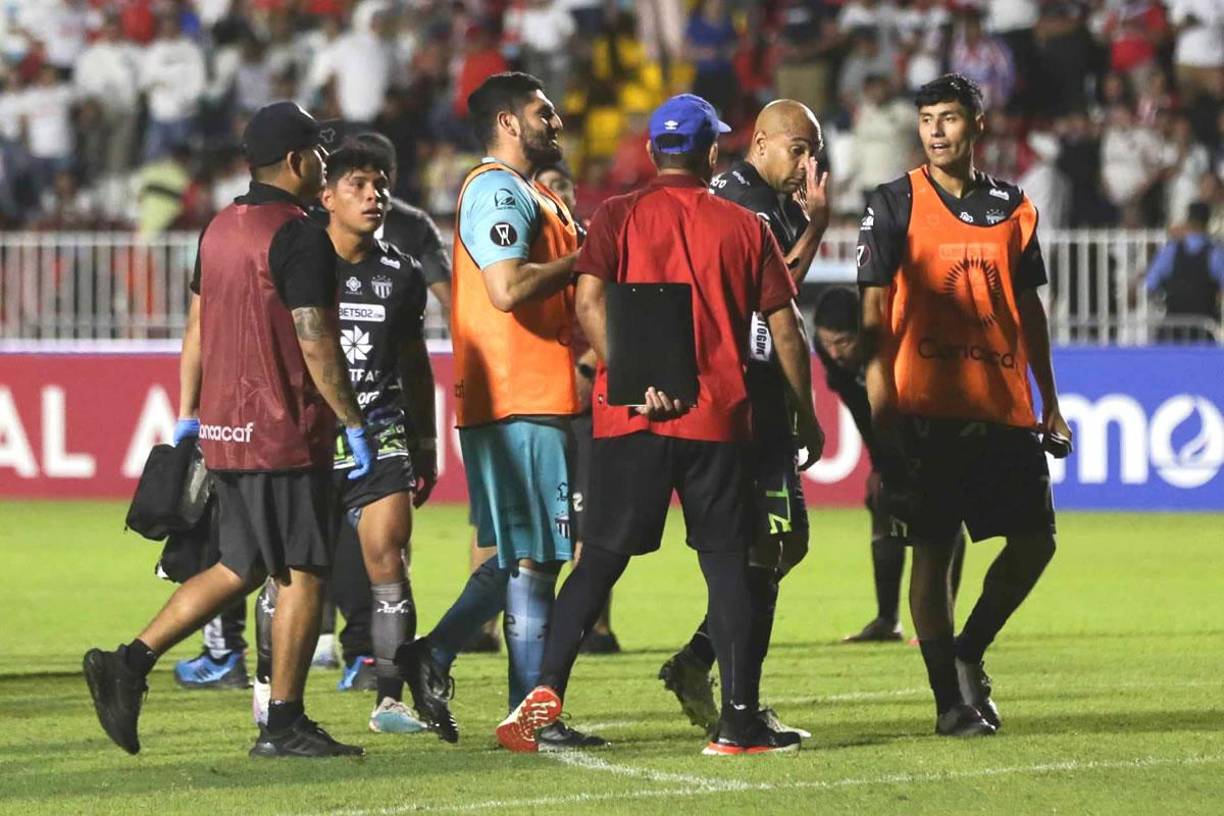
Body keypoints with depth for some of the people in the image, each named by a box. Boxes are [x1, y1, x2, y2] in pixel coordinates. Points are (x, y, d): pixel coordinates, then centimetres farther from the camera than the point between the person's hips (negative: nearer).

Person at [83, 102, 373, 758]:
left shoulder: (219, 229, 12)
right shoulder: (299, 237, -14)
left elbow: (197, 327, 16)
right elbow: (316, 343, -17)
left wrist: (188, 419, 21)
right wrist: (355, 425, -10)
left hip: (223, 432, 8)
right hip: (285, 433, -8)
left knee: (240, 568, 16)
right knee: (303, 573, 0)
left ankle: (130, 662, 5)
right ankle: (283, 725, 2)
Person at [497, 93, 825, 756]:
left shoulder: (618, 217, 4)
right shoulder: (746, 227, 7)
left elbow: (589, 306, -11)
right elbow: (785, 334, 7)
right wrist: (807, 419, 17)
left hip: (630, 420, 0)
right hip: (719, 419, 0)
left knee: (601, 559, 5)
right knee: (727, 563, 4)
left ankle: (546, 692, -6)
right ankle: (739, 721, 1)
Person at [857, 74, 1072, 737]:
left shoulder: (1012, 208, 12)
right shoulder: (894, 205, -1)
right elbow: (874, 313, -4)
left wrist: (1049, 406, 15)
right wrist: (880, 410, -12)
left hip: (1003, 407, 4)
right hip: (925, 407, -4)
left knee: (1035, 539, 3)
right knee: (933, 551, -3)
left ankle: (968, 652, 22)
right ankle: (949, 699, 4)